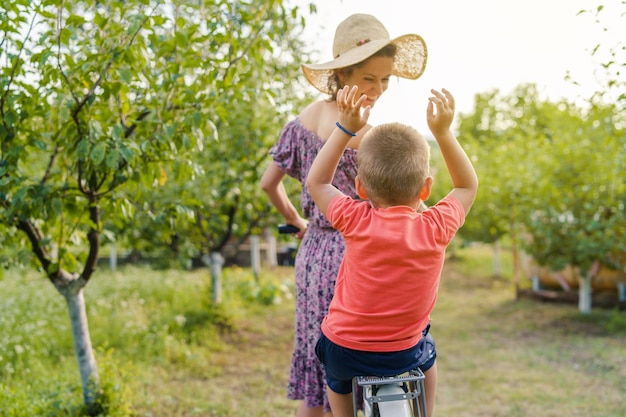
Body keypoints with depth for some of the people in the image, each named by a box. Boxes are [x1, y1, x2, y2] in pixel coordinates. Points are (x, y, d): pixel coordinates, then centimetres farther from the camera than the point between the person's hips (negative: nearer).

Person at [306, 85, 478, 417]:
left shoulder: (357, 222, -20)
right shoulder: (436, 228, -17)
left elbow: (316, 181, 0)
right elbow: (468, 185, 4)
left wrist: (346, 127, -2)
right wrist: (443, 131, 1)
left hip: (343, 352, -1)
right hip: (403, 357, 1)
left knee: (336, 378, 34)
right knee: (425, 354, 35)